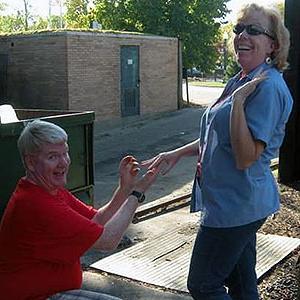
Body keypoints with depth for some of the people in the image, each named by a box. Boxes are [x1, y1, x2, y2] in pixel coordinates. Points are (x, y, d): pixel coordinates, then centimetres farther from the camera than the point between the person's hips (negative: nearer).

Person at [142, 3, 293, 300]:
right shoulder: (238, 81, 10)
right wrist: (177, 153, 15)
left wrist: (238, 101, -28)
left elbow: (246, 157, -25)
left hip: (236, 204, -9)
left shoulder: (268, 87, -19)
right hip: (235, 201, 9)